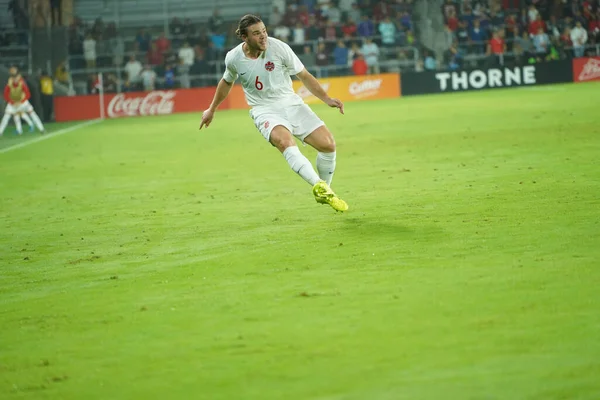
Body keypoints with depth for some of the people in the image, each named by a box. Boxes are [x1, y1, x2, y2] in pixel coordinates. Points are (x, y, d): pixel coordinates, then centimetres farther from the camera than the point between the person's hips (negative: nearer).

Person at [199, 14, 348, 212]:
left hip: (291, 103, 2)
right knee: (285, 141, -36)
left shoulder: (279, 48, -11)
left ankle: (324, 193, 12)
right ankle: (319, 186, -50)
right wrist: (211, 110, 29)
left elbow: (304, 76, 0)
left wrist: (327, 99, -9)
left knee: (328, 144, -13)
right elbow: (226, 82, 18)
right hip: (265, 111, -2)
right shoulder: (233, 58, -5)